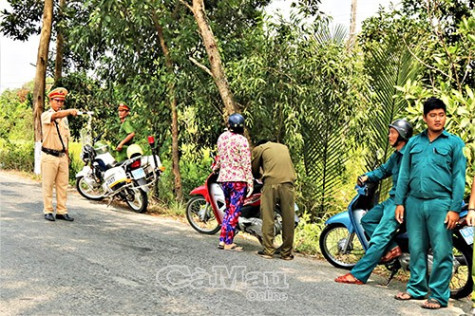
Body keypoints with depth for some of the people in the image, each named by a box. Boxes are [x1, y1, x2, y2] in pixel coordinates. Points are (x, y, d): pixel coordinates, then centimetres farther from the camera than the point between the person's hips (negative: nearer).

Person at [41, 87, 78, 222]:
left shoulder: (64, 117, 16)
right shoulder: (46, 115, -5)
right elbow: (56, 115, -30)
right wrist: (70, 111, -48)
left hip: (62, 156, 6)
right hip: (49, 156, -6)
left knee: (63, 185, 6)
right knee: (48, 185, 0)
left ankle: (62, 211, 11)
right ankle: (48, 211, 7)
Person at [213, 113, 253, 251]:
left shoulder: (222, 137, 7)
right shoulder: (241, 140, -11)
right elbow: (246, 164, -13)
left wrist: (216, 167, 39)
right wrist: (250, 183, -11)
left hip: (224, 178, 6)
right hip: (238, 179, -6)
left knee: (228, 209, 17)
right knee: (234, 211, -1)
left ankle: (222, 240, 15)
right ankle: (229, 242, 1)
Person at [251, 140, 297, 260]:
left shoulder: (259, 148, 19)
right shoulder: (284, 147, 30)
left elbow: (255, 170, 24)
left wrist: (260, 176, 44)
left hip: (271, 183, -3)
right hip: (288, 184, 3)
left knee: (268, 218, 2)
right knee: (288, 219, 4)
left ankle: (268, 251, 0)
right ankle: (286, 252, 8)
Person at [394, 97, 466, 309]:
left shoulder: (454, 143, 3)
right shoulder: (413, 143, 14)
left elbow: (459, 177, -2)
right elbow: (404, 174, 14)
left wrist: (455, 208, -9)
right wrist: (399, 202, 7)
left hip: (440, 204, -4)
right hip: (414, 203, 4)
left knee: (441, 252, -3)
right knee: (416, 250, 11)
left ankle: (439, 295, 5)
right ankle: (416, 288, 23)